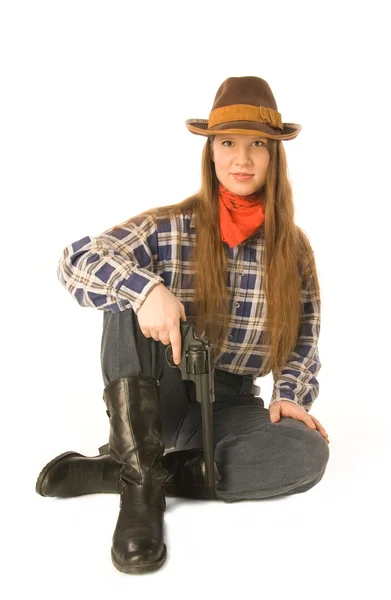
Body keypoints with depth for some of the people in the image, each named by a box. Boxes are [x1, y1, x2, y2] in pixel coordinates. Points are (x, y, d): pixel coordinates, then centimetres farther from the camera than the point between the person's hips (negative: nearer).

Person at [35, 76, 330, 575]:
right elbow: (76, 262, -18)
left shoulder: (294, 247, 1)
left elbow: (306, 336, 6)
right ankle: (140, 480, -29)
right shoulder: (168, 227, -7)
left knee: (309, 452, -28)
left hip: (231, 404, 2)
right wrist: (144, 287, -37)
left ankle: (112, 470, -21)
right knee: (130, 285, -25)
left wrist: (290, 394, -12)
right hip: (160, 396, -1)